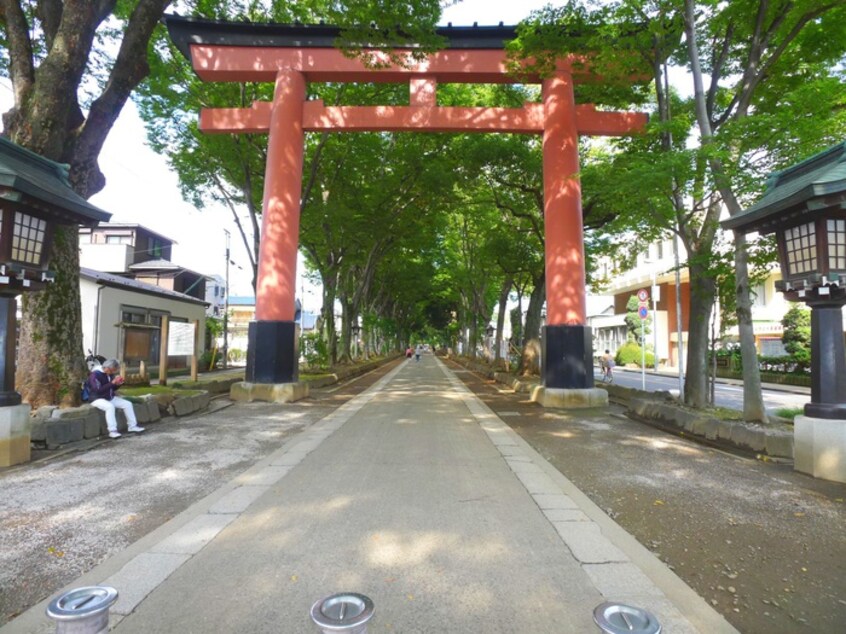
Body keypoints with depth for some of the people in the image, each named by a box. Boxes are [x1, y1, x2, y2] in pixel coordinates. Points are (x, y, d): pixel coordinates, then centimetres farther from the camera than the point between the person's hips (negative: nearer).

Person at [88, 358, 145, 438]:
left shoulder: (110, 374, 5)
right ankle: (112, 431, -37)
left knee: (128, 404, -5)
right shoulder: (95, 375, -19)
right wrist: (112, 383, -33)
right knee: (110, 406, -37)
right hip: (97, 399, -8)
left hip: (110, 397, 8)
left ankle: (132, 426, 3)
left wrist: (118, 384, -6)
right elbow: (98, 390, -29)